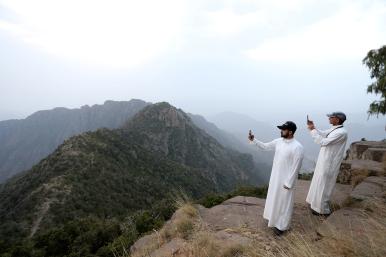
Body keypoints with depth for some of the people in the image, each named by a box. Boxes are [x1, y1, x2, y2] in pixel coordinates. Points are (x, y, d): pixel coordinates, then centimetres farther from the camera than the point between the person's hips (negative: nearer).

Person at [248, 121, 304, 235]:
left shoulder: (297, 147, -24)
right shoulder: (278, 141, -2)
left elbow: (296, 168, -21)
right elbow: (265, 146, 11)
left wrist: (288, 183, -17)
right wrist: (253, 140, -2)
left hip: (286, 180, -7)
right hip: (275, 176, 7)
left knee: (284, 202, 9)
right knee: (274, 198, 23)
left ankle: (281, 225, 27)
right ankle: (274, 217, 45)